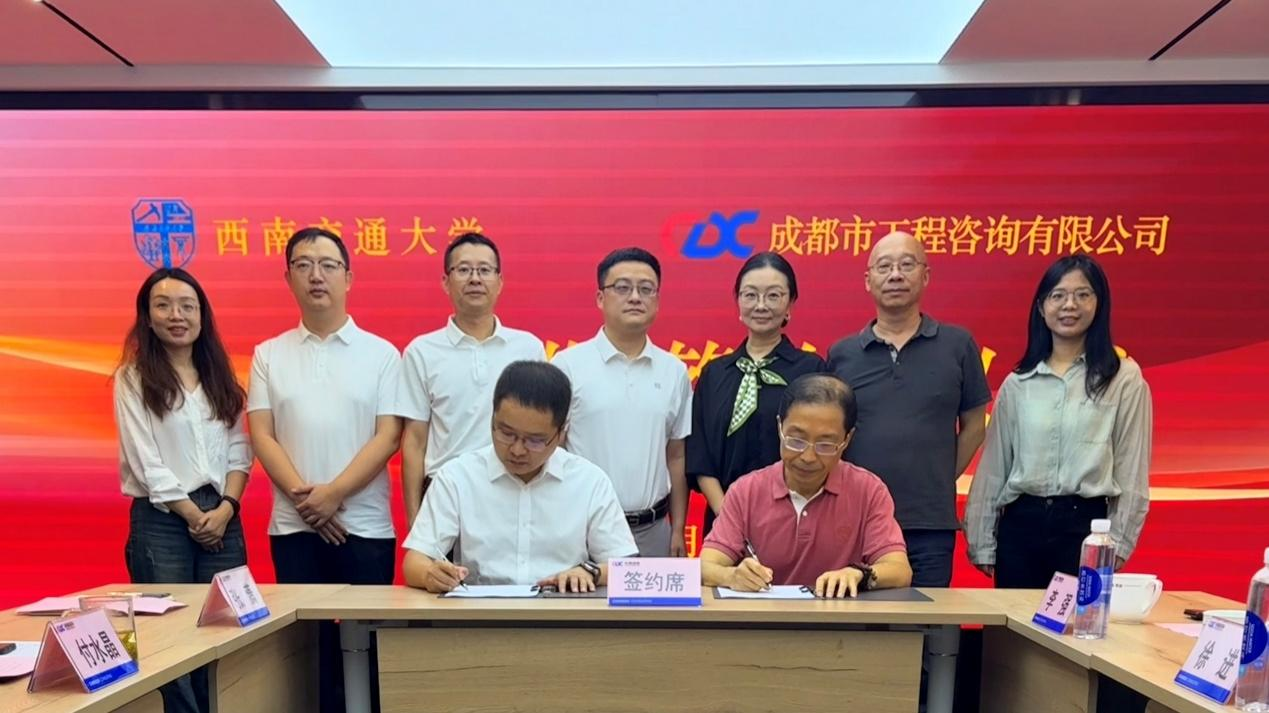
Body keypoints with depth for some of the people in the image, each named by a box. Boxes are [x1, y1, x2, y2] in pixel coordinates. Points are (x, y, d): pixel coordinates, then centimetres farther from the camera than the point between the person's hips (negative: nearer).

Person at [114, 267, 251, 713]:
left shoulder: (220, 375, 11)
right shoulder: (133, 378, 0)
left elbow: (239, 450, 6)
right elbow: (144, 460, -7)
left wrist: (225, 508, -8)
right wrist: (192, 514, -9)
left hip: (222, 517, 4)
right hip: (160, 521, -3)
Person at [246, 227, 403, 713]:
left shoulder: (381, 353, 1)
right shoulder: (268, 355, 7)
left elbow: (387, 437, -5)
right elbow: (262, 436, 1)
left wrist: (332, 494, -14)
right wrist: (304, 497, -11)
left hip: (365, 526, -2)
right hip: (293, 526, 2)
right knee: (308, 643, 10)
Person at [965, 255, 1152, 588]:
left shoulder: (1125, 378, 0)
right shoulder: (1017, 383, 5)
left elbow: (1132, 470, 1)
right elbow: (994, 465, 6)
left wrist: (1118, 543, -2)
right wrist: (982, 542, 5)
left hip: (1086, 526, -2)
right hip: (1019, 525, 2)